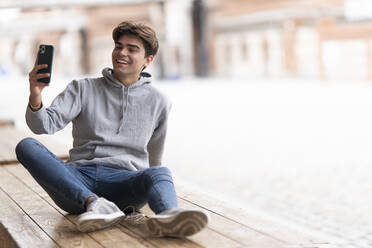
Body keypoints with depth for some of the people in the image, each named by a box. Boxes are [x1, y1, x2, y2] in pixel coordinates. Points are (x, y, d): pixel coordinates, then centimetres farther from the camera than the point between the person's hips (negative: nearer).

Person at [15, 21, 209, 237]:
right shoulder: (83, 89, 13)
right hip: (78, 178, 1)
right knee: (26, 146, -25)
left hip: (125, 181, -1)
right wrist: (35, 97, -22)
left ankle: (168, 216, -70)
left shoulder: (158, 102, 16)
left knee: (160, 173, -34)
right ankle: (93, 203, -44)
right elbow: (44, 125, -2)